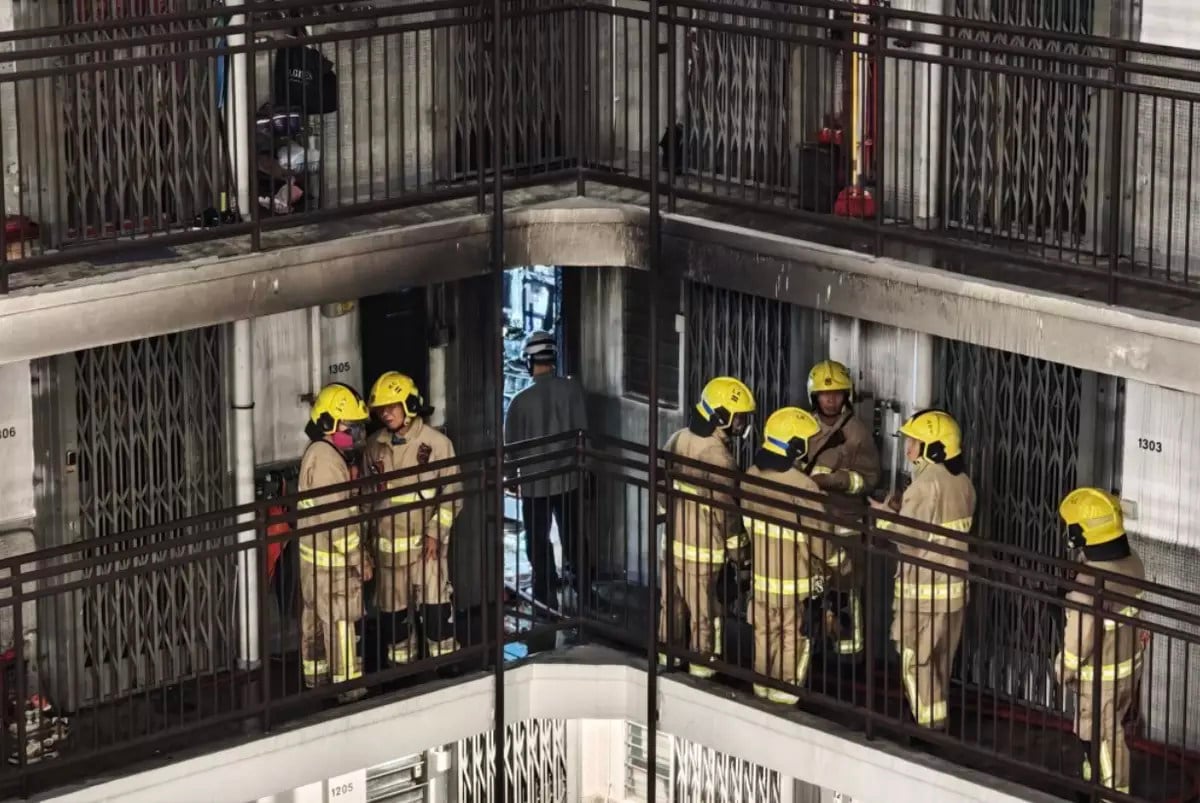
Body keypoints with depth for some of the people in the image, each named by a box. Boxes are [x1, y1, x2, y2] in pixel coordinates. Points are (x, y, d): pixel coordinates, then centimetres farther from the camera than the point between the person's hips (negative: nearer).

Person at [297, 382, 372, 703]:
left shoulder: (318, 453, 11)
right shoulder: (326, 459, -22)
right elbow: (336, 516, -24)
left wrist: (357, 552, 20)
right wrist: (357, 558, -18)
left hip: (315, 553, 10)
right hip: (330, 557, -10)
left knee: (315, 614, 19)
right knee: (340, 620, -4)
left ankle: (315, 673, 31)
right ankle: (348, 684, 0)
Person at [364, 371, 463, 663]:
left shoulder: (436, 443, -5)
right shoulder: (375, 446, 7)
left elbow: (452, 493, -4)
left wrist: (435, 532, -12)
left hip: (425, 540, -4)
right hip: (388, 542, 4)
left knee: (434, 603, -10)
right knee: (393, 607, 10)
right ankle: (399, 660, 21)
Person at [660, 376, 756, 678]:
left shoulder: (676, 440, 1)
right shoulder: (717, 457, -23)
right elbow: (725, 510, -19)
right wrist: (737, 549, -7)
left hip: (672, 539, 8)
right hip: (702, 549, -8)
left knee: (672, 603, 21)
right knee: (704, 611, 6)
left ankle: (667, 653, 34)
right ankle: (702, 666, 15)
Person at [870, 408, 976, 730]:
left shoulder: (926, 484, -20)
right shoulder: (962, 482, 6)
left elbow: (909, 542, -19)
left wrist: (887, 517, -3)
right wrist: (903, 512, 15)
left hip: (923, 588, -8)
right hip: (955, 585, 8)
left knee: (915, 660, 2)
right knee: (940, 660, 17)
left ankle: (930, 724, 3)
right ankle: (937, 719, 25)